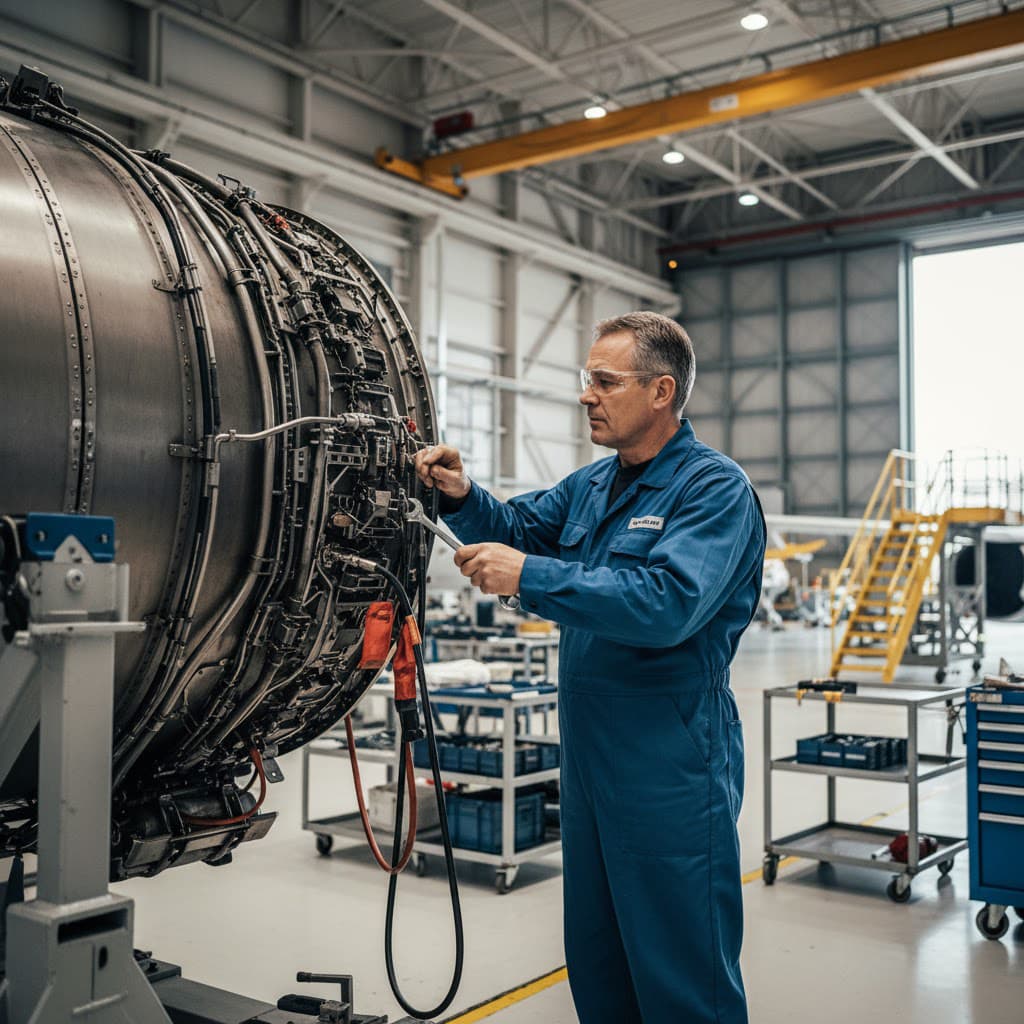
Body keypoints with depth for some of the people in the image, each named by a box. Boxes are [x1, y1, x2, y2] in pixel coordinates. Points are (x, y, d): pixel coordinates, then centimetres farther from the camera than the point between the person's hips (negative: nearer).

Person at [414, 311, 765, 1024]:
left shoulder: (715, 488, -14)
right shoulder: (593, 485, 13)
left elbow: (667, 602, -27)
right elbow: (520, 526, 21)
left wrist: (531, 577, -27)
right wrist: (464, 497, -1)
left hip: (670, 767, -8)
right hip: (589, 752, 8)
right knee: (596, 962, 20)